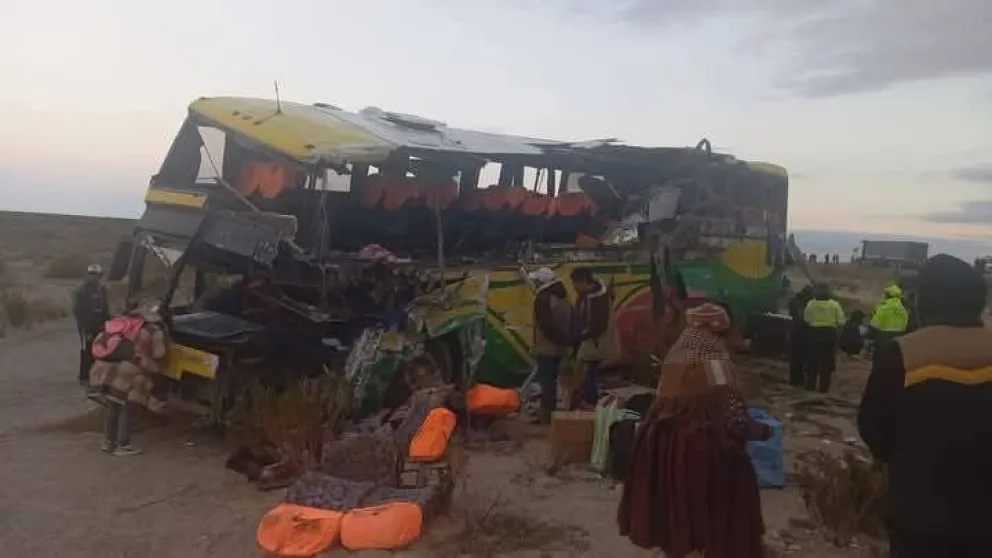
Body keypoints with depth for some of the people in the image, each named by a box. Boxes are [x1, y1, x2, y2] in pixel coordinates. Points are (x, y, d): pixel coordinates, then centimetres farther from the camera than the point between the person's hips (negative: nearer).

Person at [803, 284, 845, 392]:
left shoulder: (810, 303, -4)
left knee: (813, 360, 11)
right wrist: (832, 323, 12)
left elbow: (806, 319, -1)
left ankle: (810, 385, 12)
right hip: (830, 333, -1)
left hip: (814, 332, 1)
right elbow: (841, 321, -7)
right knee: (827, 361, 7)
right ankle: (823, 387, 7)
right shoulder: (834, 304, -6)